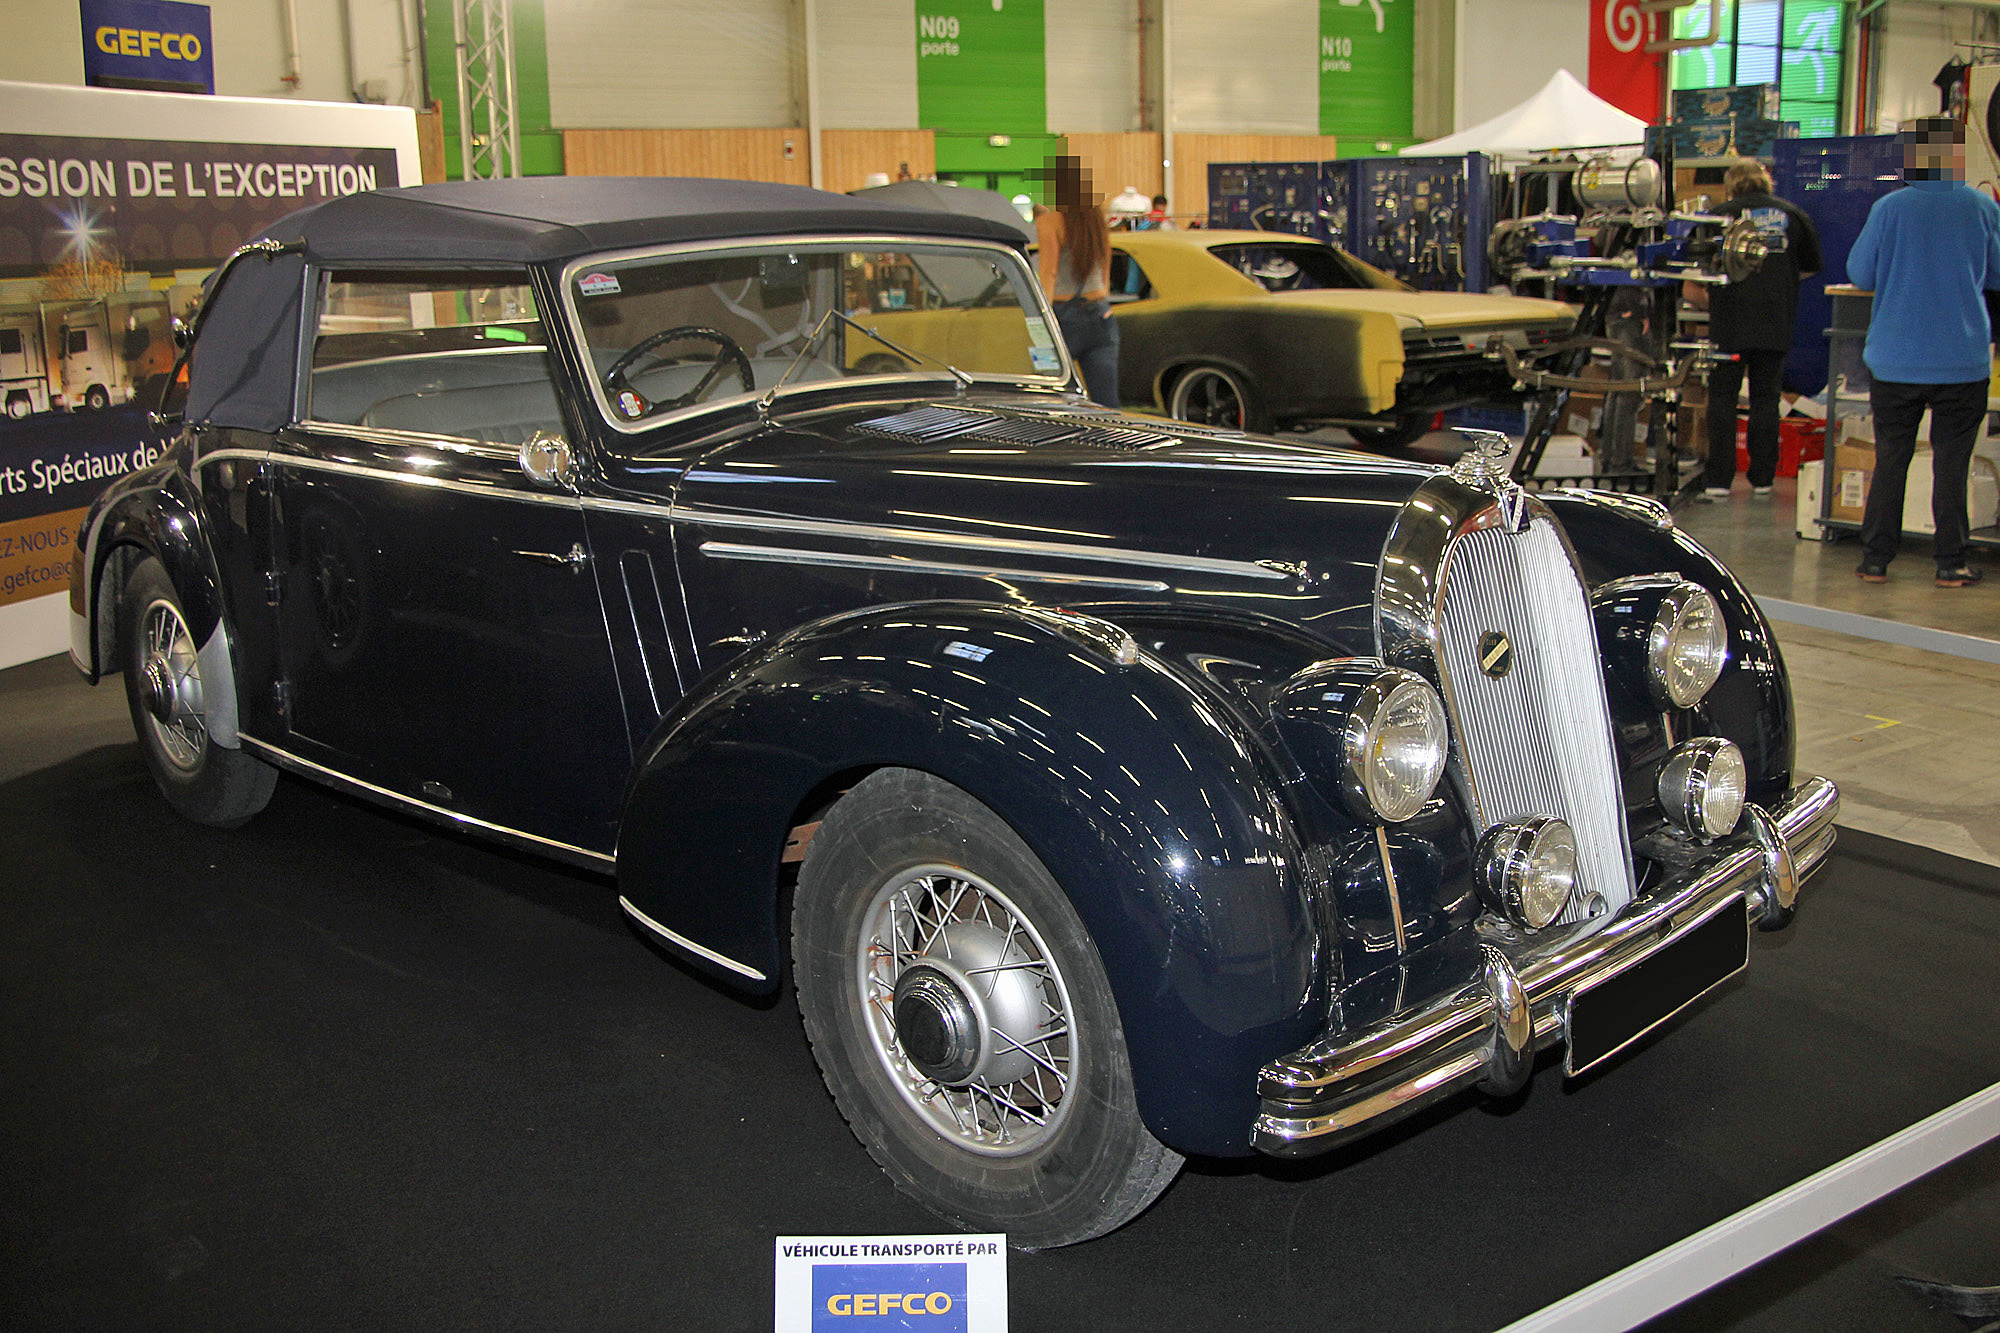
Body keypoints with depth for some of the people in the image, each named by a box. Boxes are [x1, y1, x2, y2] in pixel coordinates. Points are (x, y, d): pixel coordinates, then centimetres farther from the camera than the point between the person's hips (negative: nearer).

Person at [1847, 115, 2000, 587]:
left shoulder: (1889, 208, -7)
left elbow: (1859, 274, 1)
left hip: (1895, 360, 0)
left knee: (1890, 459, 8)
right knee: (1952, 461, 6)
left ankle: (1876, 560, 9)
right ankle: (1951, 563, 9)